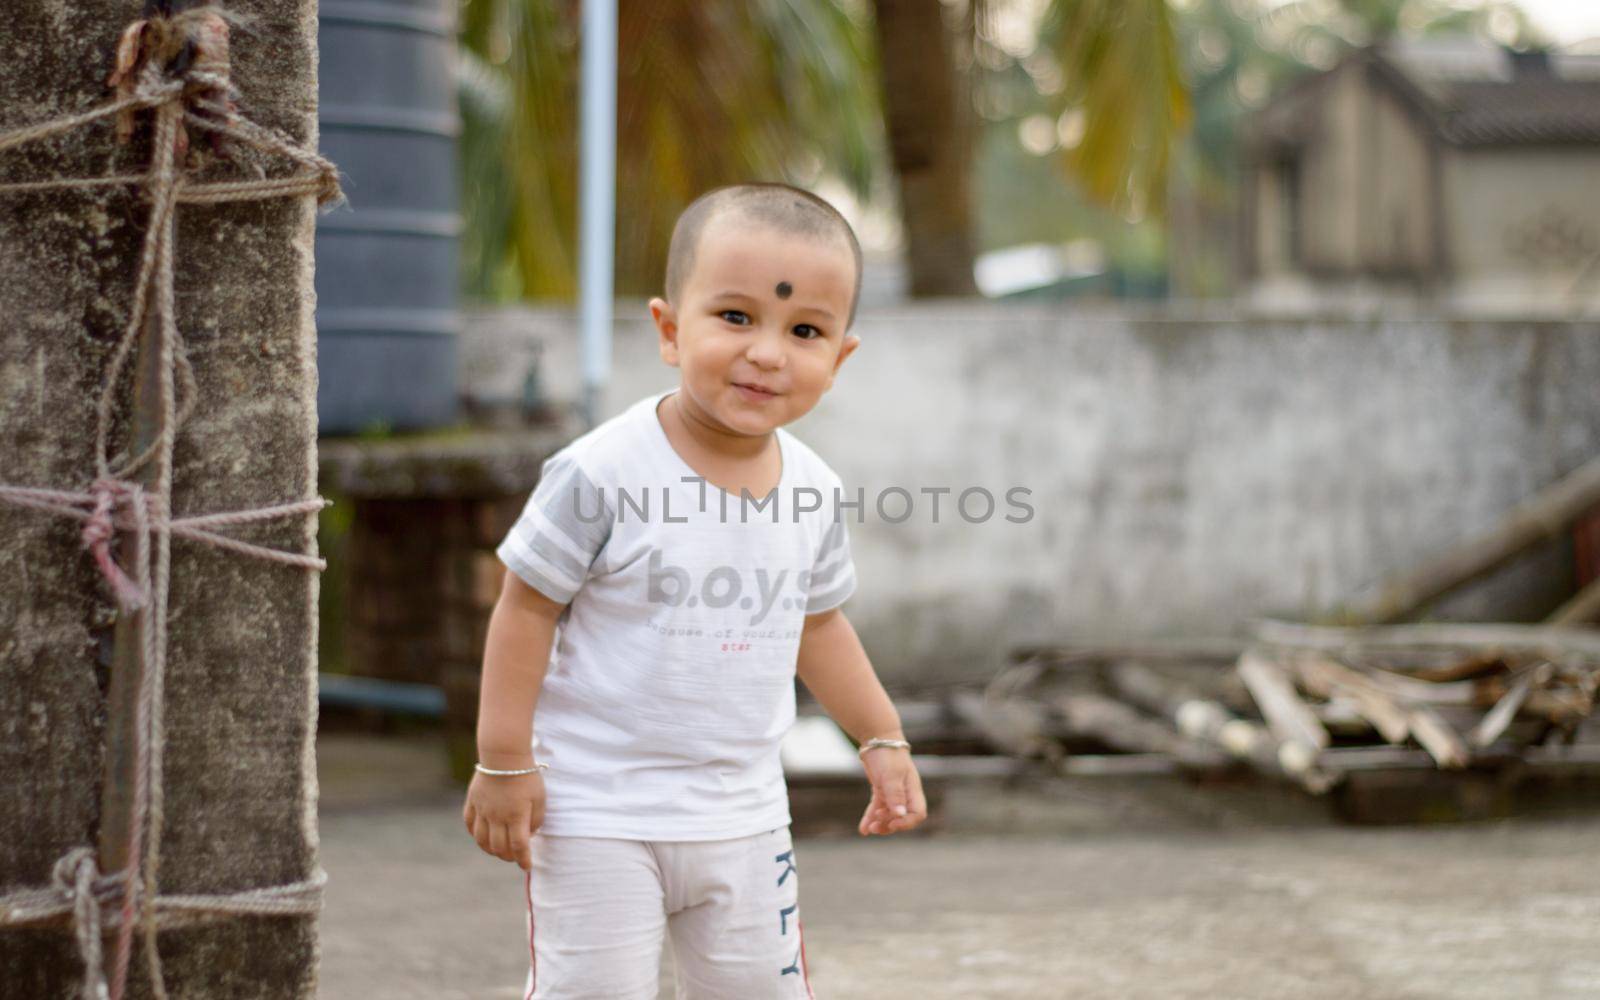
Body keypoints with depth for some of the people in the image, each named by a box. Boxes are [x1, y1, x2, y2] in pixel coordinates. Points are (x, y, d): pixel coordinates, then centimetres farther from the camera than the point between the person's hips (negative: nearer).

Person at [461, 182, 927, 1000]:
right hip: (598, 813, -5)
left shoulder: (815, 493, 0)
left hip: (743, 818, 6)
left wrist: (882, 738, 17)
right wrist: (503, 762, -12)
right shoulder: (602, 474, -19)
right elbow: (526, 607, -12)